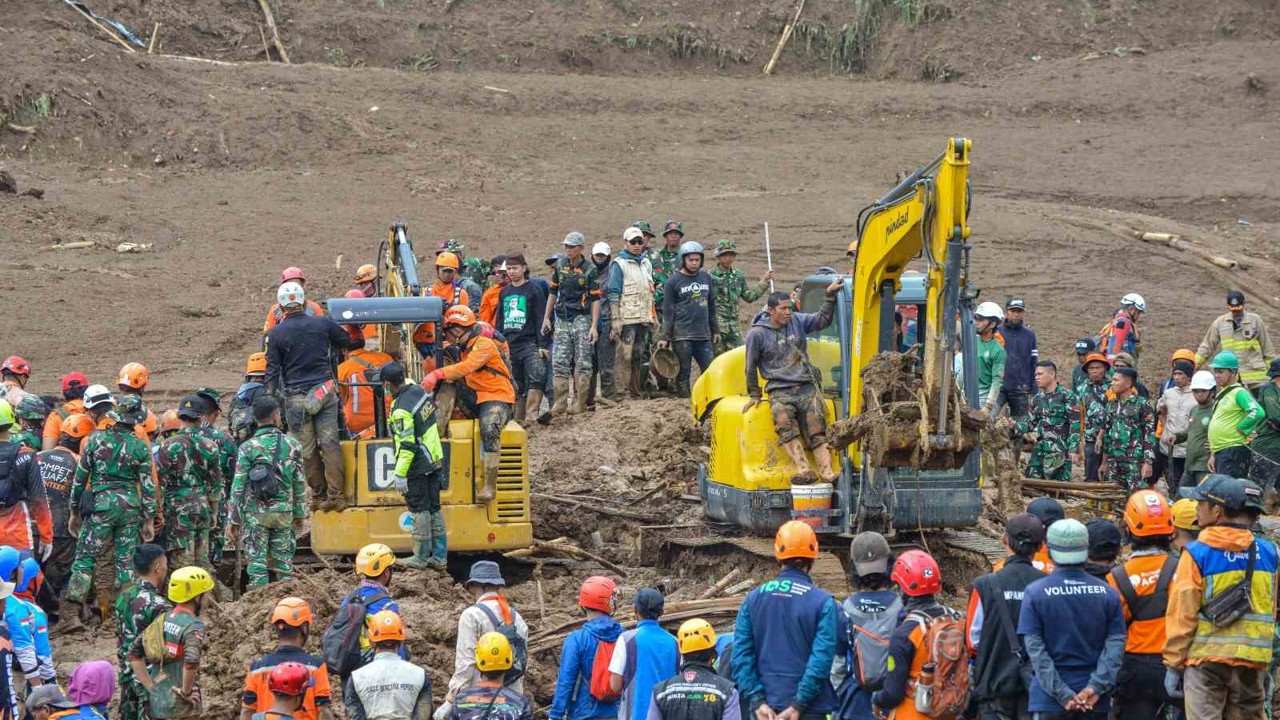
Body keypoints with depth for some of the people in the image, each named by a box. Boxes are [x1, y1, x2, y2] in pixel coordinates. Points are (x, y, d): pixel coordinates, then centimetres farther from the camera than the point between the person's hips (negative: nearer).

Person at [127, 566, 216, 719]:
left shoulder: (161, 619, 7)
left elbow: (134, 653, 6)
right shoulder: (194, 625, -13)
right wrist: (186, 692, -15)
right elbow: (191, 662, -30)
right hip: (181, 707, -7)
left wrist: (151, 688, 6)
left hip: (156, 704, 7)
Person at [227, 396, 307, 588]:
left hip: (255, 513, -2)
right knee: (284, 563, 9)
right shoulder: (292, 445, 1)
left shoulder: (248, 448, -6)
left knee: (257, 564, 1)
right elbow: (299, 485, 6)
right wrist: (299, 515, 17)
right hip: (284, 512, 2)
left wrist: (233, 520, 1)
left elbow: (238, 487, -5)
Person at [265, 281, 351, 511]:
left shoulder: (275, 334, -3)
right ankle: (336, 495, -5)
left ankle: (319, 496, 9)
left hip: (296, 398, -2)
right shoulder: (323, 324, 2)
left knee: (307, 450, 6)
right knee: (330, 443, 1)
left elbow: (272, 371, -2)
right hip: (324, 391, 2)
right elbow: (346, 342, 20)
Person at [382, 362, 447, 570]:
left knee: (420, 510, 0)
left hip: (417, 467, -8)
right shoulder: (419, 389, 2)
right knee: (434, 508, 12)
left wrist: (400, 473, -20)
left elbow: (407, 445, -24)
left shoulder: (401, 410, -23)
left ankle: (421, 558, 7)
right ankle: (439, 557, 16)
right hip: (435, 460, 8)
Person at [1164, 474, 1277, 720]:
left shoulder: (1197, 554, -9)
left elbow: (1182, 615, -9)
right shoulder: (1266, 552, 4)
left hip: (1207, 659, -4)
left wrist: (1173, 664, -3)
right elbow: (1270, 613, 11)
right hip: (1253, 662, 4)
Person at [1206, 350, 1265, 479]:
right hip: (1220, 452, 10)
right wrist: (1213, 455, 22)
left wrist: (1241, 429, -15)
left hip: (1234, 451, -10)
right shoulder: (1221, 394, 19)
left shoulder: (1239, 392, -9)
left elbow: (1258, 413, -25)